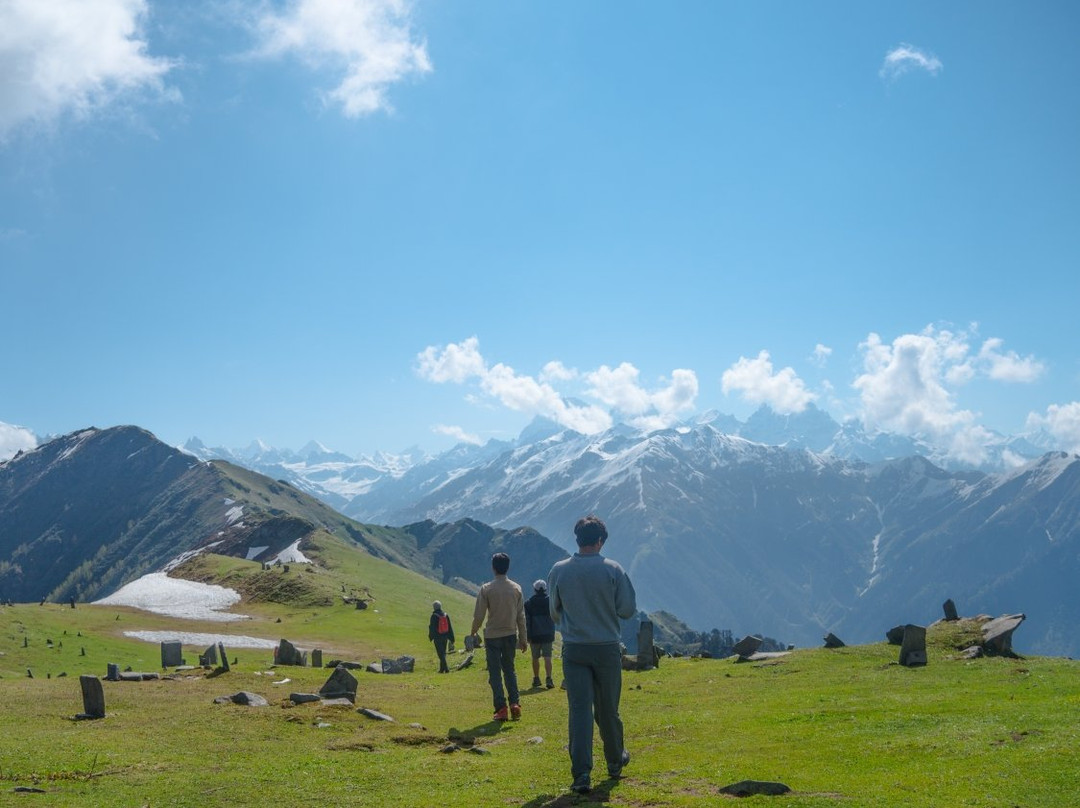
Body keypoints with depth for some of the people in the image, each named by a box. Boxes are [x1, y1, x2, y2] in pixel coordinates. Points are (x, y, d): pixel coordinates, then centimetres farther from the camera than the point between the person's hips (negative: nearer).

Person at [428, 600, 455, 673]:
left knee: (441, 653, -3)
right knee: (443, 653, 16)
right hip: (445, 637, 6)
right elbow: (450, 627, 8)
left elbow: (432, 628, -9)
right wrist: (451, 638, 12)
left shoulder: (434, 616, -12)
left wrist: (431, 637, 5)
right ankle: (442, 668, 20)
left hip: (438, 637, -6)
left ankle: (445, 668, -11)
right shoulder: (446, 615, 5)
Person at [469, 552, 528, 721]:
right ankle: (515, 703, 1)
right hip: (510, 635, 3)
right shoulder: (516, 588, 1)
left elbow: (479, 615, -6)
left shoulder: (486, 589, -8)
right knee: (509, 669, 15)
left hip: (492, 636, -3)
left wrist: (473, 632, 11)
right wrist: (523, 639, 11)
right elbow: (521, 616, 4)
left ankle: (501, 708, -3)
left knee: (495, 672, 3)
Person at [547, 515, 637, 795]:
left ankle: (581, 773, -11)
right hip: (607, 647, 0)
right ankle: (615, 760, 33)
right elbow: (628, 609, -5)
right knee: (608, 709, 15)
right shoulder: (612, 569, -9)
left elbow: (555, 612, 8)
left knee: (579, 709, -1)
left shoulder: (559, 571, -4)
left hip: (574, 649, 1)